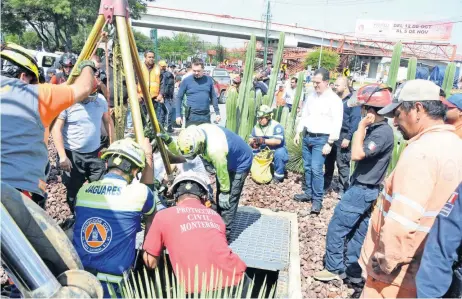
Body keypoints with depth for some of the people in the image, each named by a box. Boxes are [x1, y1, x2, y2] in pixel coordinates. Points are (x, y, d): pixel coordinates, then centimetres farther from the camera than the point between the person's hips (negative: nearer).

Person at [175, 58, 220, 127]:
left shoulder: (208, 80, 6)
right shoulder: (186, 81, -2)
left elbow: (213, 97, 12)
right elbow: (179, 98, 1)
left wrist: (217, 113, 8)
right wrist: (178, 115, -4)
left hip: (206, 116, 3)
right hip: (192, 117, -3)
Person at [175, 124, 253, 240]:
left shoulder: (215, 150, -42)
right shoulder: (198, 131, -22)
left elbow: (223, 174, -26)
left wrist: (224, 193, -13)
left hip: (240, 162, -8)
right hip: (228, 159, 8)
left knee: (228, 200, -5)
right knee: (219, 197, 15)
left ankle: (224, 234, 7)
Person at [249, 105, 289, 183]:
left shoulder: (276, 126, -21)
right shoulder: (256, 127, -3)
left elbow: (278, 141, -33)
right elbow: (251, 139, -1)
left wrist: (264, 141, -42)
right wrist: (253, 142, -26)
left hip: (277, 151, -5)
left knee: (279, 153, -37)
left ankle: (278, 175, -17)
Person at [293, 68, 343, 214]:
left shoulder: (334, 100, -11)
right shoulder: (311, 95, 9)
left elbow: (336, 124, -13)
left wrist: (330, 143, -16)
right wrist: (298, 132, 12)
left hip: (321, 139, -6)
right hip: (307, 136, 6)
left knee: (316, 169, -10)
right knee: (307, 167, 12)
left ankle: (317, 200, 1)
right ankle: (308, 193, 26)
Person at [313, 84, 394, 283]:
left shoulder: (383, 133, -21)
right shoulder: (377, 129, 8)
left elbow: (357, 154, -28)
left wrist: (361, 127, -23)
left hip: (362, 190, -10)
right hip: (364, 189, 10)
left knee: (336, 228, 1)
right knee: (358, 232, 16)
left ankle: (335, 269, 16)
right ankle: (353, 271, 28)